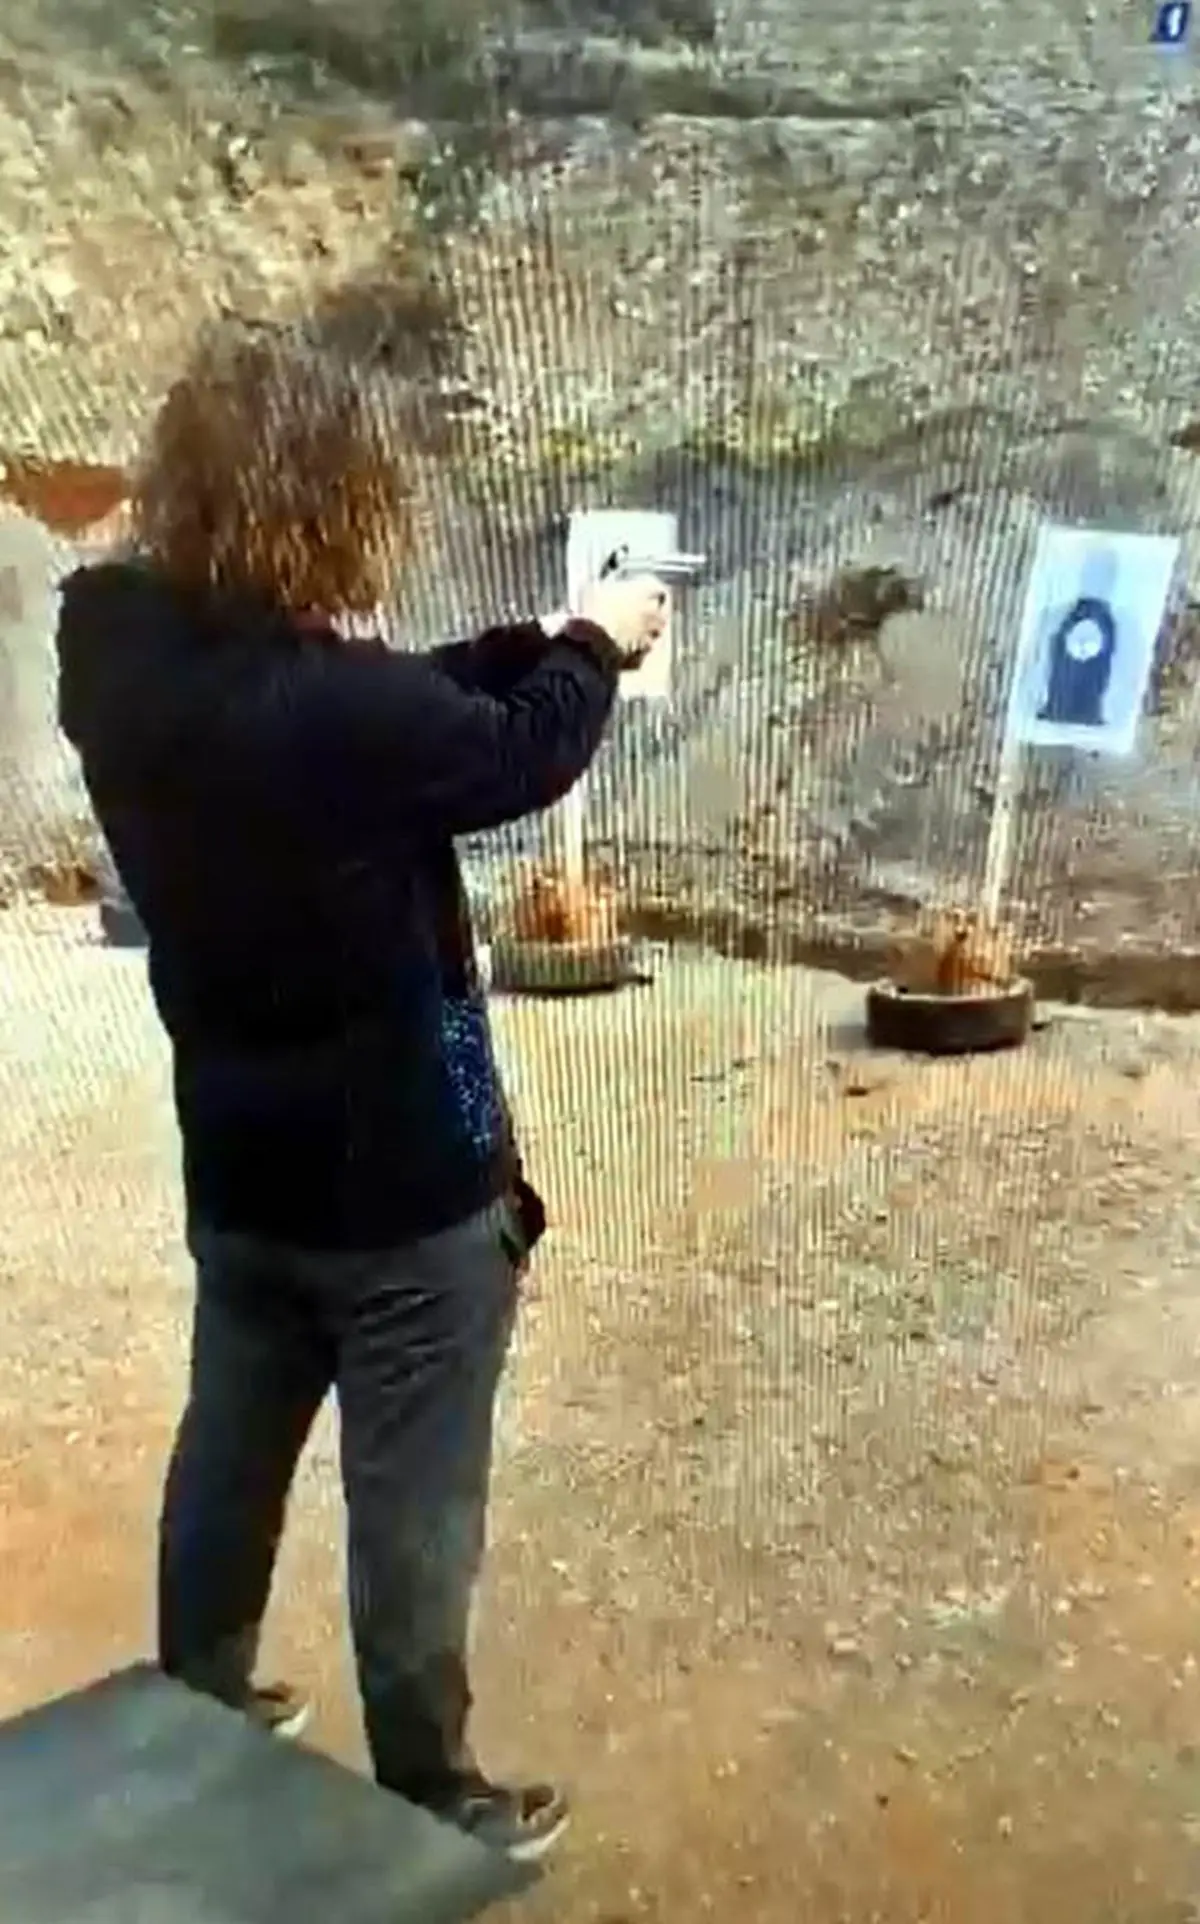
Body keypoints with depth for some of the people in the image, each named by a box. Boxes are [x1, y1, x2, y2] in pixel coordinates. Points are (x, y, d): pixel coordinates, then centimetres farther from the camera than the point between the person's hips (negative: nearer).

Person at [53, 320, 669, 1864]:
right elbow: (517, 756, -9)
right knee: (411, 1513, 9)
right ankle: (433, 1815, 28)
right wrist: (595, 647, 9)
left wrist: (541, 639, 10)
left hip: (239, 1173, 7)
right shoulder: (328, 706, -29)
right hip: (401, 1186, -7)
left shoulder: (115, 657, -6)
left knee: (227, 1454, 24)